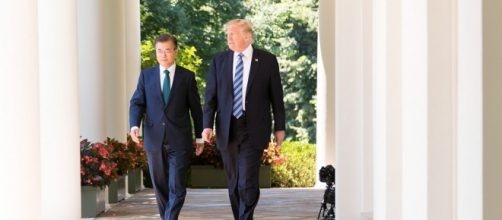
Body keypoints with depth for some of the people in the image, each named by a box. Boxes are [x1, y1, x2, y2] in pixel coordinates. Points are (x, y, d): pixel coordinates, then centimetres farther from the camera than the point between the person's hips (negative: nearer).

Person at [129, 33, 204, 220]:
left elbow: (195, 108, 7)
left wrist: (199, 136, 8)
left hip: (179, 140, -2)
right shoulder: (146, 75, 8)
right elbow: (136, 103, 4)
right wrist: (134, 125, -14)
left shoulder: (187, 76, 4)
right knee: (160, 185, 10)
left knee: (177, 187, -9)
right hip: (154, 139, 2)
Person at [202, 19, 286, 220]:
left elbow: (276, 96, 3)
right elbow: (211, 96, 6)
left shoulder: (267, 60, 0)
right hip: (227, 129, 3)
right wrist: (207, 125, -4)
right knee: (234, 184, 9)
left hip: (253, 130, -3)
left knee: (247, 182, -12)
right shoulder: (219, 60, 6)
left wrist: (280, 127, 3)